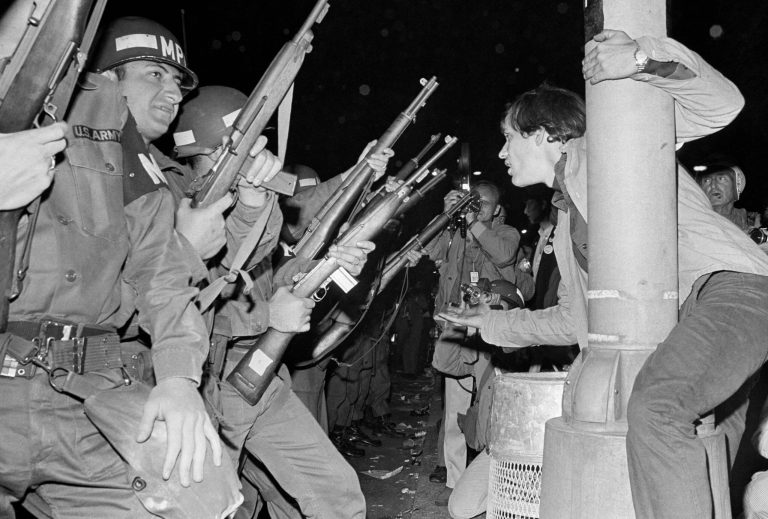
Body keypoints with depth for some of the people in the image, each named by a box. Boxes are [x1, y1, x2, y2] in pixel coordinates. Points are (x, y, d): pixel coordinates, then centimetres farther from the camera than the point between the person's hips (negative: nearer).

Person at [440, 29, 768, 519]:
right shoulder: (567, 224, 23)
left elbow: (722, 103, -8)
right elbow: (571, 318, 28)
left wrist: (645, 56, -24)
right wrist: (491, 323, 30)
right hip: (685, 318, 9)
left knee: (655, 405, -33)